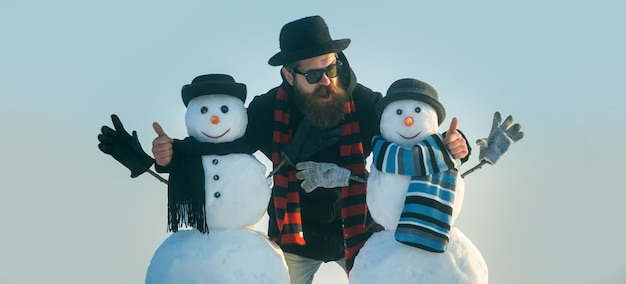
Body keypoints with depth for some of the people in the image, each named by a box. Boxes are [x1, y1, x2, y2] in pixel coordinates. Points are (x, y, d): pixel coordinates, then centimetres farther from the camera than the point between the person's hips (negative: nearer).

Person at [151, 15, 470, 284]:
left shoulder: (364, 103, -20)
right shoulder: (269, 110, -17)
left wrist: (450, 145, -33)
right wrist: (172, 156, -26)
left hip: (356, 228, 0)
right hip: (294, 235, 1)